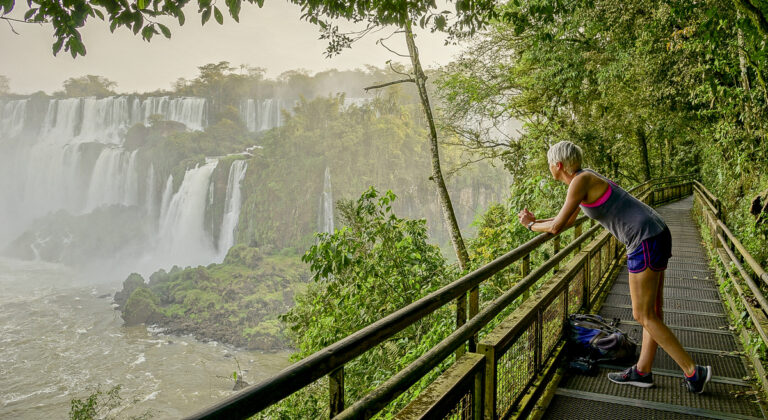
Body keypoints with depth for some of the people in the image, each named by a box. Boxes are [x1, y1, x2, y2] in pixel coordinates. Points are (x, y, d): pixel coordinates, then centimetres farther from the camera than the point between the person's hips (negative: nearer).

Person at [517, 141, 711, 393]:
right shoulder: (583, 180, 15)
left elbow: (557, 227, -13)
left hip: (646, 242, -10)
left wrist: (531, 226, 5)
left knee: (644, 316, 0)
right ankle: (642, 372, 26)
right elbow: (569, 220, 29)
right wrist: (534, 222, 26)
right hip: (656, 236, 10)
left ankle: (694, 372, 8)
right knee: (652, 311, 15)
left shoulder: (580, 181, -15)